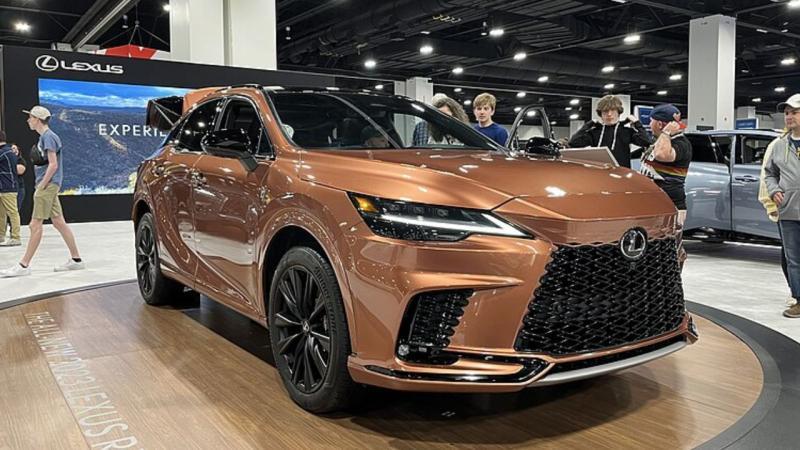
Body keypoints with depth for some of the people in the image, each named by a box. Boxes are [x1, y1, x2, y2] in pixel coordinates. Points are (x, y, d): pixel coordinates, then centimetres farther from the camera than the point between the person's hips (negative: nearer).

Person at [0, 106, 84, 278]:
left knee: (35, 225, -6)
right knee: (59, 222, 9)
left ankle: (24, 265, -2)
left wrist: (41, 186, -16)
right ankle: (76, 259, 12)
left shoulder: (48, 137, -12)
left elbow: (53, 165, -19)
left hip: (48, 185, -10)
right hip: (48, 186, 10)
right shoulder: (44, 137, 18)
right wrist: (40, 186, 15)